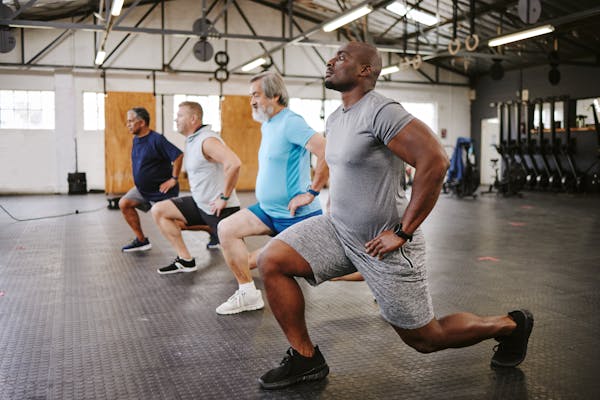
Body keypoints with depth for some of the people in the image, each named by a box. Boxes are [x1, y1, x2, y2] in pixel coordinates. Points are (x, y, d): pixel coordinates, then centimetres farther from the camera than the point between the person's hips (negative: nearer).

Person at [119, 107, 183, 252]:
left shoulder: (156, 139, -23)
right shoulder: (136, 139, 5)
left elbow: (178, 155, -29)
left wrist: (174, 179, -24)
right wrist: (139, 178, 15)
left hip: (161, 190, -9)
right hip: (142, 188, 9)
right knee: (124, 203, -5)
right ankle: (141, 240, 6)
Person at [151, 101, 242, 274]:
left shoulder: (207, 140, -19)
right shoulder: (191, 140, 10)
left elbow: (234, 163, -34)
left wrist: (224, 197, -27)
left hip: (220, 209, -9)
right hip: (200, 204, 9)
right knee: (159, 211, 3)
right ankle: (185, 260, 6)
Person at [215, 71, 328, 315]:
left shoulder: (290, 122, -18)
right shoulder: (266, 125, 12)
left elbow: (327, 153, -29)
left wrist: (311, 192, -24)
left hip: (296, 215, -9)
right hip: (268, 209, 9)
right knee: (226, 228, -2)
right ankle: (248, 294, 2)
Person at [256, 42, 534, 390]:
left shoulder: (380, 112, -19)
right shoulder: (335, 120, 9)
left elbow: (435, 160, -29)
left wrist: (403, 232, -24)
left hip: (382, 243, -8)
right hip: (339, 229, 8)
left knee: (425, 339, 6)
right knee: (271, 261, -7)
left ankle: (510, 325, 32)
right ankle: (306, 359, 6)